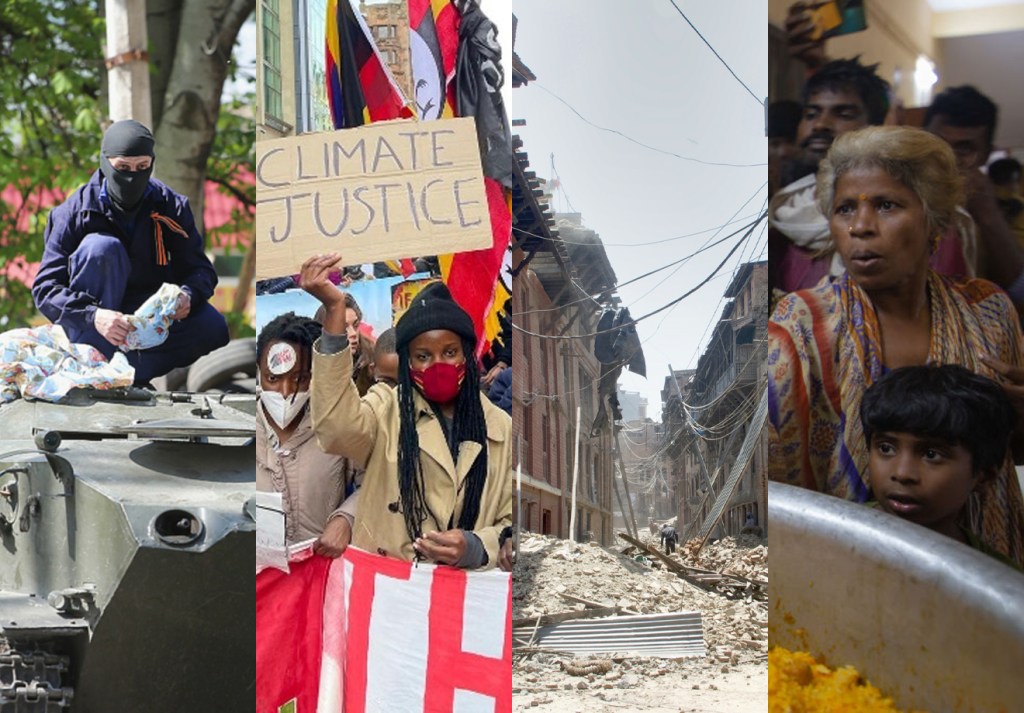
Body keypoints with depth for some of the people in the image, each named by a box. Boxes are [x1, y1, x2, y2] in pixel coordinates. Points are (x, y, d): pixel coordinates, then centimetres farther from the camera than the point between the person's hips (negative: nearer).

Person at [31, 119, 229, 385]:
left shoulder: (171, 206, -3)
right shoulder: (76, 211, -11)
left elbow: (200, 268, -3)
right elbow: (45, 287, -16)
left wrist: (188, 294, -29)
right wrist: (93, 315, -36)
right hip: (90, 330, -2)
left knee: (213, 327, -24)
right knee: (102, 246, -29)